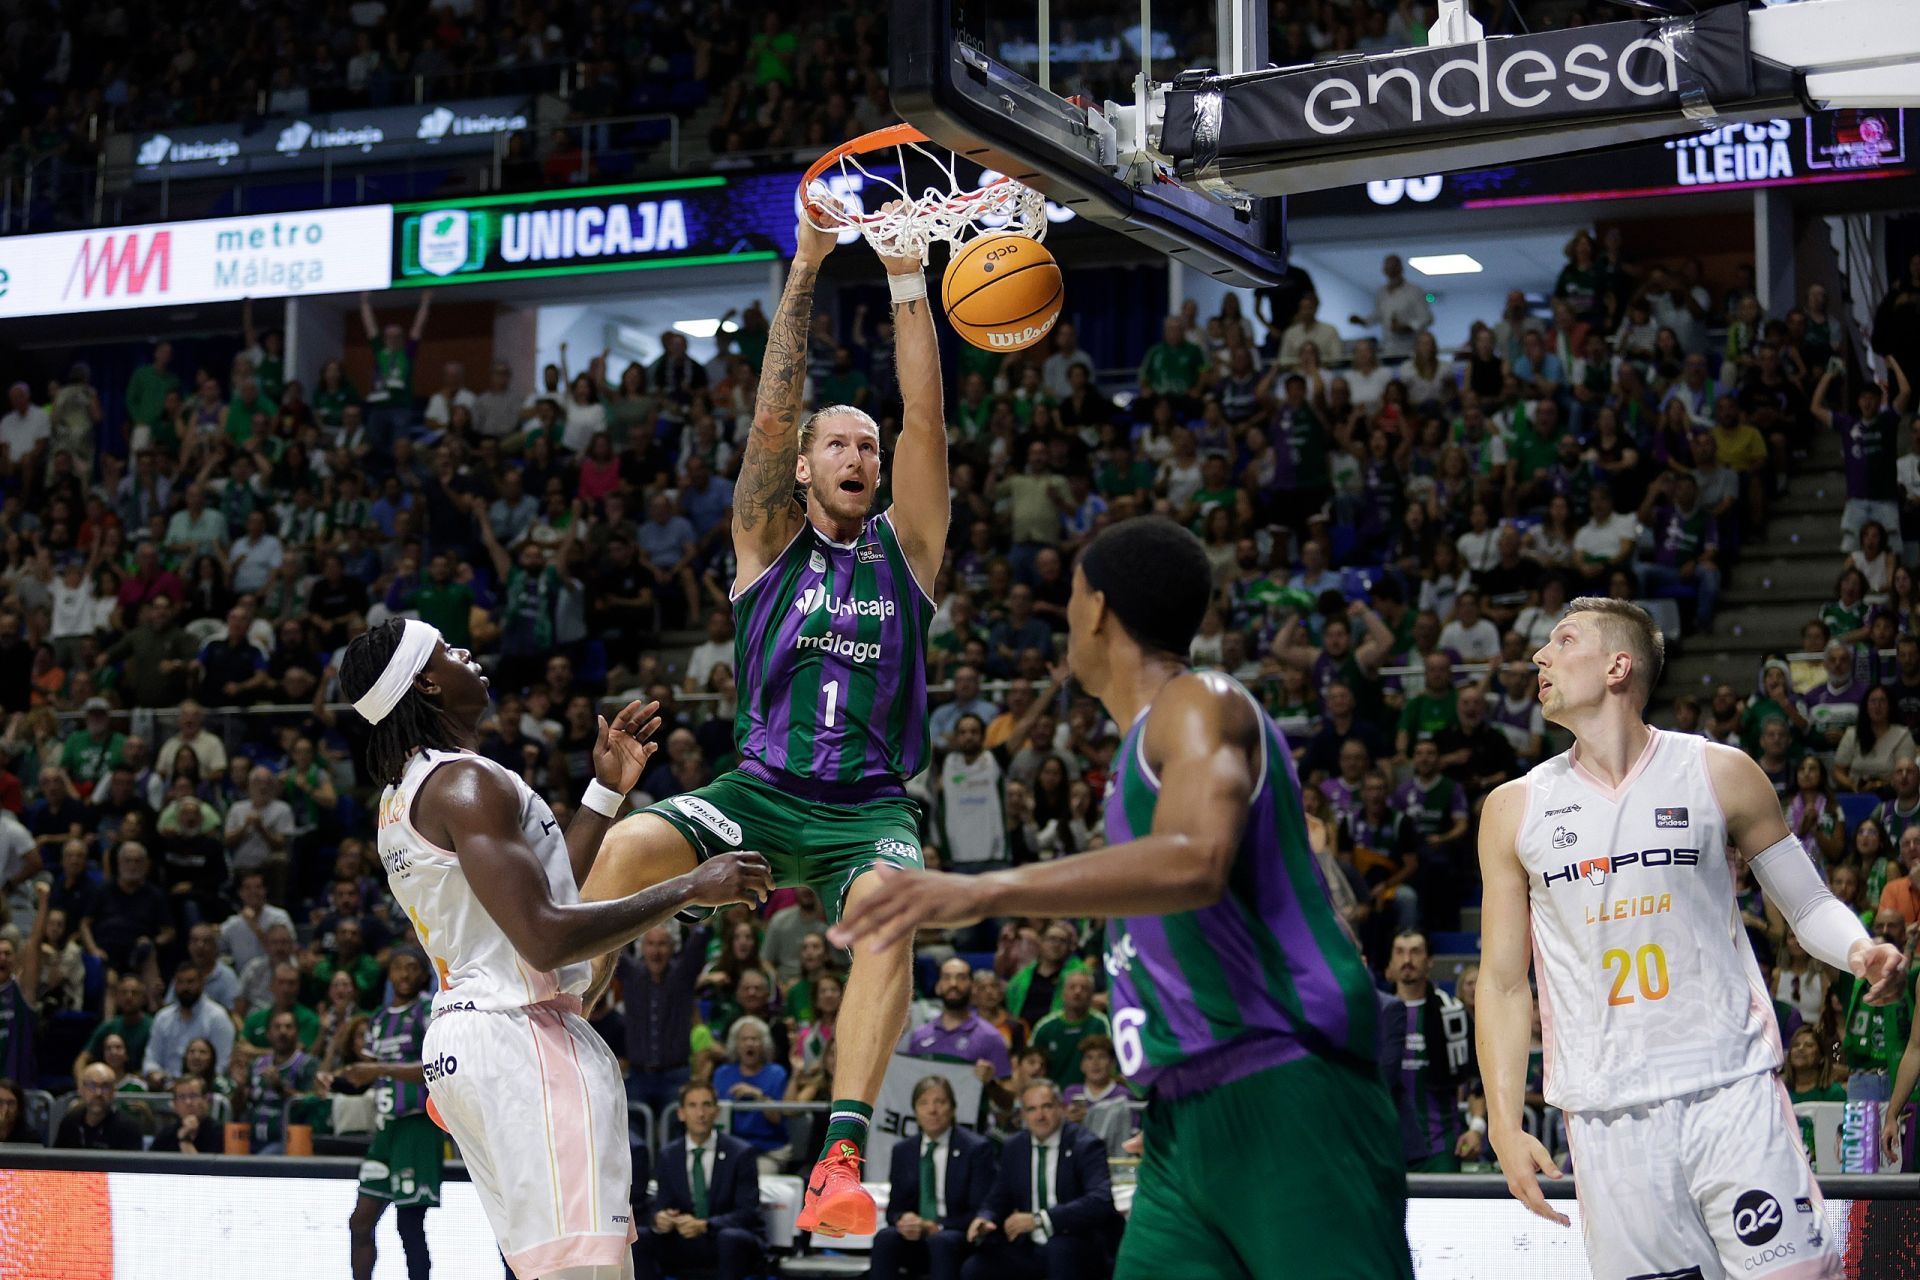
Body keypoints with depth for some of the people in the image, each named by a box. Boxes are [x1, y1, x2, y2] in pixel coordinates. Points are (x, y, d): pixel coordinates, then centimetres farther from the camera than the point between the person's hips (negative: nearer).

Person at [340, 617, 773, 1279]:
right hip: (522, 1033, -11)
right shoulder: (467, 783, -14)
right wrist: (690, 888, -16)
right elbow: (545, 939, -22)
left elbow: (539, 892, 24)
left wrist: (607, 789, 24)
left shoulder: (401, 797, 19)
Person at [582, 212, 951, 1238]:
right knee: (632, 845, -27)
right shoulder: (767, 541, 11)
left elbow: (925, 418, 2)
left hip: (871, 806, 0)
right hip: (762, 792, 1)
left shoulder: (905, 546, 12)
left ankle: (842, 1154, -41)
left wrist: (907, 282, -5)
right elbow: (773, 407, 1)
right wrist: (804, 271, -6)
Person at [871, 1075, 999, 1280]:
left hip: (961, 1242, -3)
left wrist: (936, 1227, -18)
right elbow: (894, 1209, 13)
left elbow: (982, 1213, -5)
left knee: (941, 1242, -37)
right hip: (915, 1239, 3)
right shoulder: (903, 1150, 13)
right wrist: (903, 1220, -13)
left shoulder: (976, 1148, -1)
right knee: (884, 1237, -28)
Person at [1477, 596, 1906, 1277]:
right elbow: (1502, 983, 10)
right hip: (1607, 1117, 1)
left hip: (1733, 1093, -1)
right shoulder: (1514, 809, 8)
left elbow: (1808, 904, 11)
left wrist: (1861, 953, -12)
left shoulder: (1720, 774, 4)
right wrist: (1505, 1126, 2)